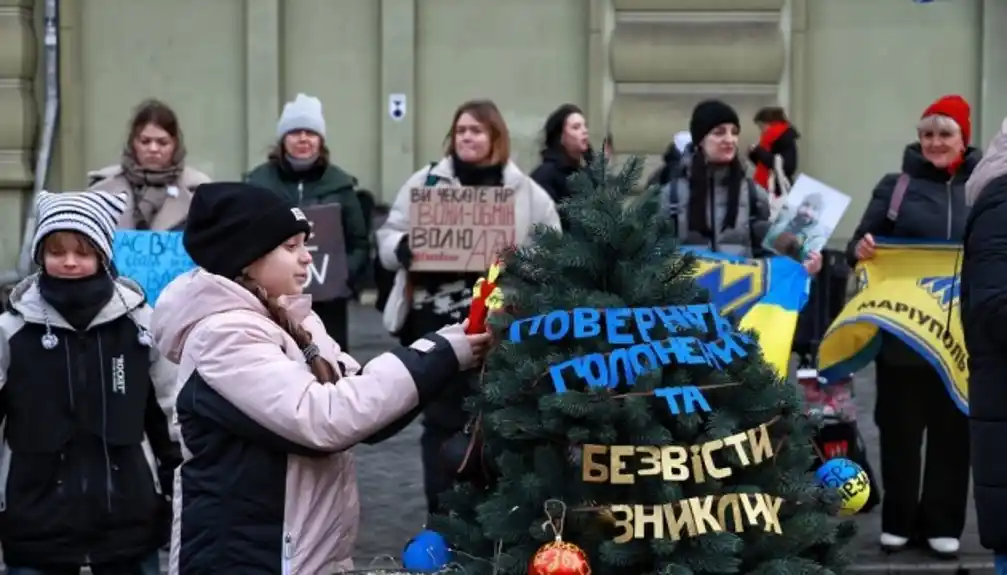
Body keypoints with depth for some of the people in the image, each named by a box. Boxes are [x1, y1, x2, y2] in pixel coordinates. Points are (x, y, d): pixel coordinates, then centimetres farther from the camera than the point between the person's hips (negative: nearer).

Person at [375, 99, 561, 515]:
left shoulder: (525, 190, 5)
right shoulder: (424, 182, 7)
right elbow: (387, 239, 7)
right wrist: (404, 247, -15)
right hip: (437, 319, 0)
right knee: (441, 419, 4)